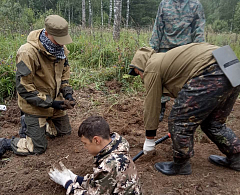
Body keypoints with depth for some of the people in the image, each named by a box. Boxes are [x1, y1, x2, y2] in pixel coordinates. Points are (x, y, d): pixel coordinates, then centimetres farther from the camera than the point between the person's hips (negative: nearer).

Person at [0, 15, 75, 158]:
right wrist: (50, 103, -26)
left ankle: (30, 124, 35)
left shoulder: (61, 49, -5)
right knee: (38, 148, -3)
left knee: (65, 131, 21)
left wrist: (68, 94, -7)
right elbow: (24, 88, -25)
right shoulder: (28, 53, -29)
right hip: (34, 105, -7)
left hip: (55, 100, 7)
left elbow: (64, 73, 10)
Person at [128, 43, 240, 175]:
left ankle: (180, 166, 20)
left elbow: (151, 105, 8)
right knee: (214, 123, 26)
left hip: (210, 74, -10)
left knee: (180, 123, 4)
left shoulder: (152, 68, 5)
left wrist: (149, 139, 19)